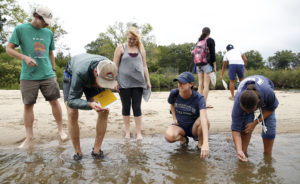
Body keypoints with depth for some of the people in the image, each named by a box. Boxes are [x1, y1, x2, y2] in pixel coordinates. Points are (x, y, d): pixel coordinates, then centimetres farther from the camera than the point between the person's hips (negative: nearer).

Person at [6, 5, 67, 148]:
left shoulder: (48, 33, 12)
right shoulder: (20, 29, 1)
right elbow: (9, 49, 0)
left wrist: (53, 70, 16)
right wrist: (24, 57, -16)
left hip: (47, 75, 2)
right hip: (28, 76, -2)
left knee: (54, 101, 1)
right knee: (28, 104, 3)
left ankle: (60, 129, 16)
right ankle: (29, 136, 15)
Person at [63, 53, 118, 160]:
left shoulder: (109, 68, -32)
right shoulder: (80, 73, -46)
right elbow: (72, 101, -41)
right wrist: (90, 105, -59)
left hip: (91, 81, 3)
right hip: (71, 76, -3)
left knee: (104, 111, -14)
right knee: (72, 114, -21)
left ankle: (96, 150, -2)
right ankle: (78, 152, -2)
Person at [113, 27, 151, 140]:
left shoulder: (141, 49, 12)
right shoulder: (121, 48, 5)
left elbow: (144, 66, 14)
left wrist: (148, 81, 9)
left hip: (138, 82, 1)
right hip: (124, 83, -1)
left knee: (137, 107, 1)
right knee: (126, 106, 7)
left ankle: (139, 132, 8)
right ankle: (127, 131, 18)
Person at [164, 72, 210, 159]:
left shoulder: (199, 98, -23)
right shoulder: (174, 93, -12)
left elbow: (204, 119, -38)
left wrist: (205, 143, -50)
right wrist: (174, 118, -1)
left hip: (193, 126, -2)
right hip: (180, 126, 2)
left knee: (202, 121, -37)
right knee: (169, 136, -33)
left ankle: (200, 143, -4)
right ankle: (183, 139, 6)